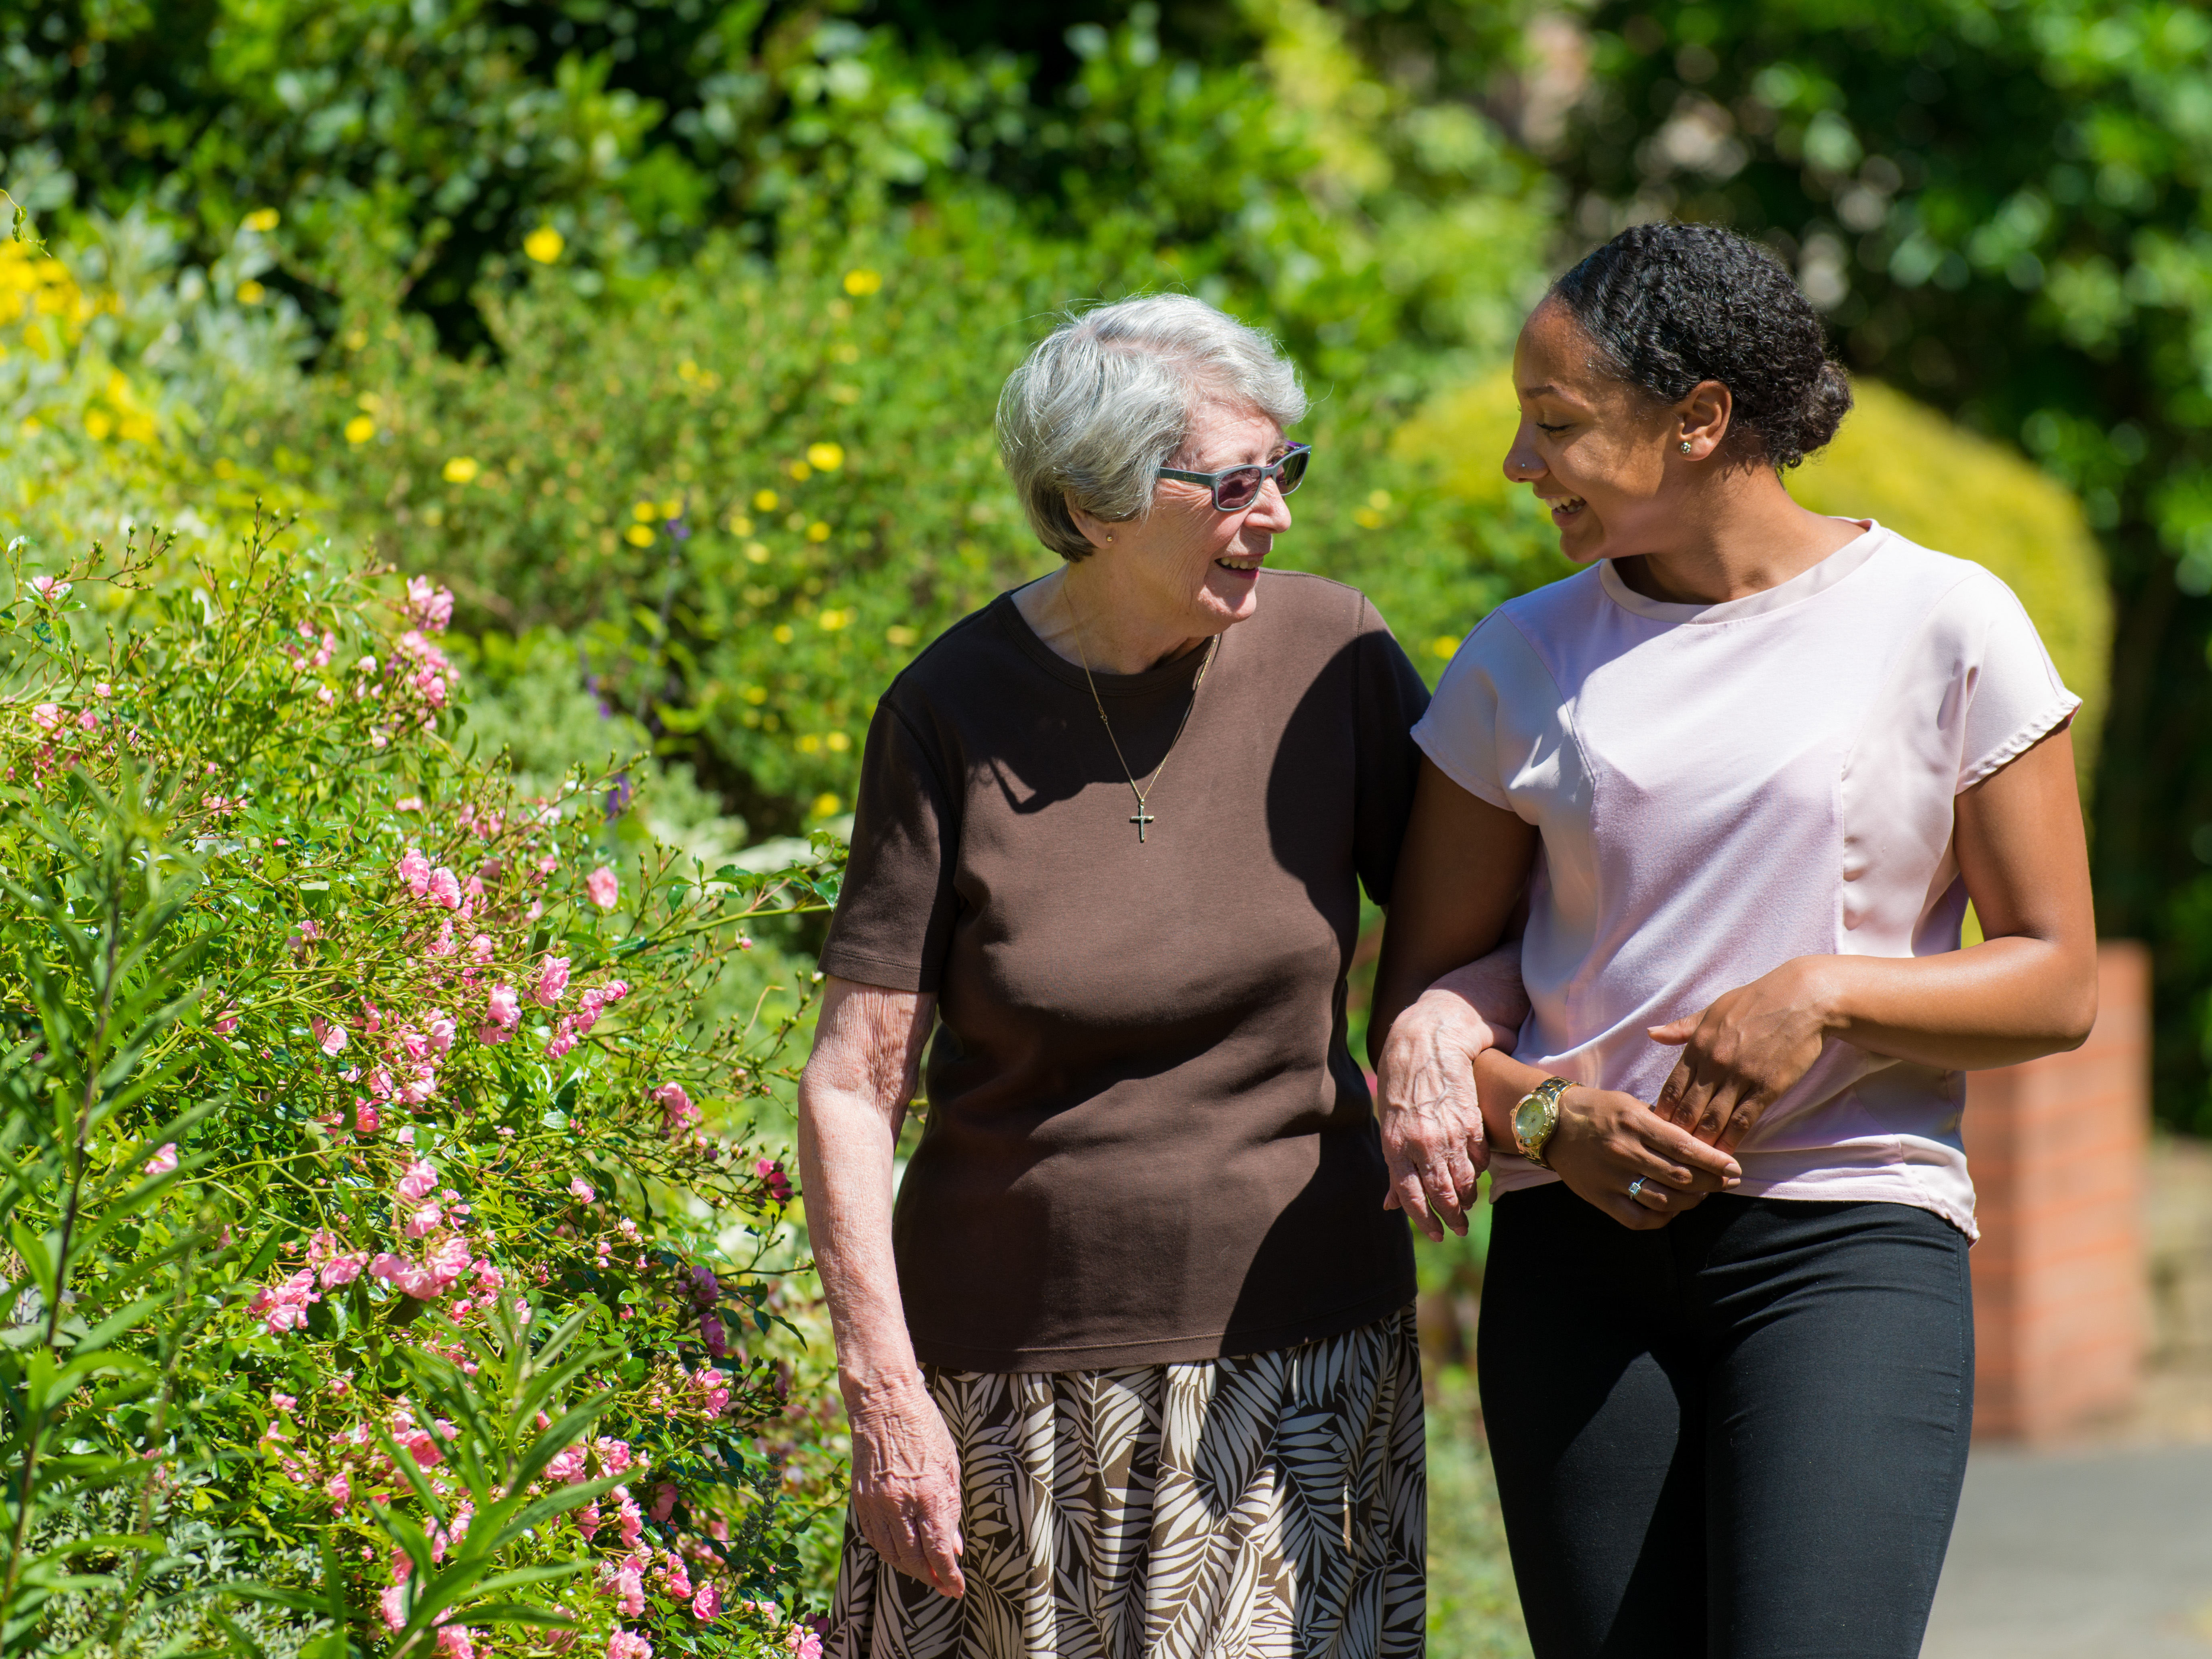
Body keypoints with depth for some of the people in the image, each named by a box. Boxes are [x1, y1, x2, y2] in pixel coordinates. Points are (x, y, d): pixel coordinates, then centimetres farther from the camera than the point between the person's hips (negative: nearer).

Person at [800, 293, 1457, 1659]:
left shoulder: (1329, 654, -3)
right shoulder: (955, 715, -8)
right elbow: (854, 1084, -6)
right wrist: (885, 1393, -12)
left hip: (1297, 1348, 1)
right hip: (1016, 1362, -1)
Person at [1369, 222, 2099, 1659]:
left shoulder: (1942, 625, 0)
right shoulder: (1524, 663, 9)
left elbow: (2059, 982, 2)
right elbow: (1419, 987, 11)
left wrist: (1824, 994, -14)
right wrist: (1545, 1118, -9)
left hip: (1848, 1243, -3)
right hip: (1580, 1255, 3)